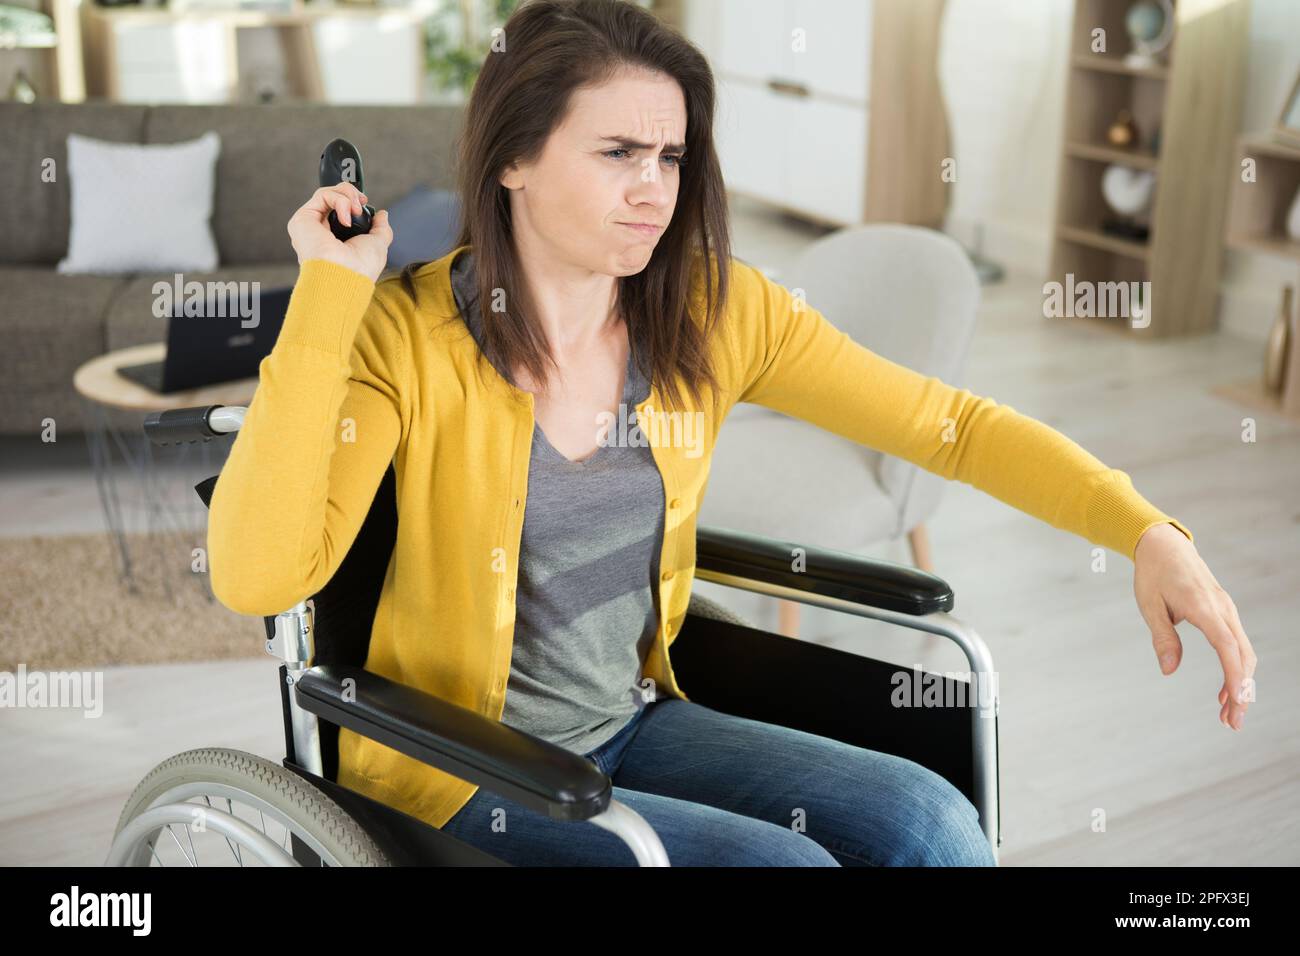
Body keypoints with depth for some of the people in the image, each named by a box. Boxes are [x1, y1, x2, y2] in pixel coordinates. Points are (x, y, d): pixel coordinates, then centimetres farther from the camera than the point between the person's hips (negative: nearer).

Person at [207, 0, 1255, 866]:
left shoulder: (716, 312, -5)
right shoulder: (409, 334, -17)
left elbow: (949, 423, -6)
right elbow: (257, 574, -28)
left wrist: (1150, 532, -19)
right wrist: (327, 295, -27)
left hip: (634, 723, 4)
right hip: (458, 771, -4)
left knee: (923, 815, -15)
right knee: (783, 858, -22)